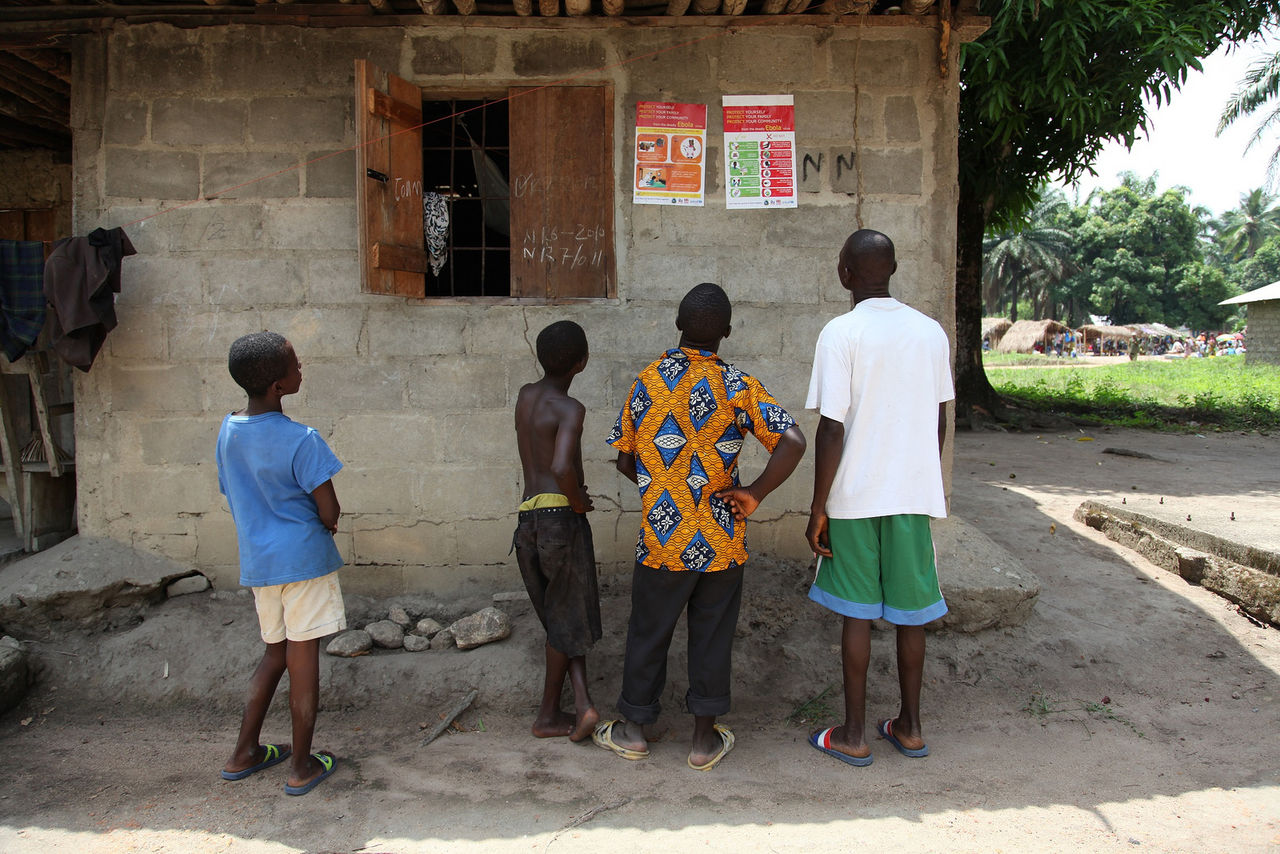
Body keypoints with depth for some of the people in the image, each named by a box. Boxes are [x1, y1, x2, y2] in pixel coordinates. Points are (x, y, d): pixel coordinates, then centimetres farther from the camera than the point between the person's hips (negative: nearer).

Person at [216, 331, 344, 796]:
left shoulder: (228, 430, 3)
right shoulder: (300, 440, -19)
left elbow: (234, 496, 13)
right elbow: (329, 511, -15)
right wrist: (327, 526, 7)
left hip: (256, 561, 7)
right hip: (304, 558, -7)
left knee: (276, 653, 21)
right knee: (304, 659, 4)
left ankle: (244, 753, 27)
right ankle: (302, 767, 14)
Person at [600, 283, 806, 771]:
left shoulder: (646, 382, -4)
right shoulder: (739, 387, -9)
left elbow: (625, 461, 4)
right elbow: (792, 443, -20)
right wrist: (755, 493, -9)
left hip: (661, 536, 1)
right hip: (720, 541, 0)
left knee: (648, 633, 15)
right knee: (712, 636, 12)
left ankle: (633, 730, 30)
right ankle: (705, 739, 23)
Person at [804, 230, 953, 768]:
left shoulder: (841, 333, -12)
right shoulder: (931, 331, 4)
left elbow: (831, 429, -15)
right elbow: (939, 421, 10)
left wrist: (818, 508, -8)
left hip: (856, 495, -4)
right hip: (915, 491, 4)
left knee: (857, 612, 6)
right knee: (910, 611, 13)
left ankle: (854, 734, 16)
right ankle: (909, 727, 26)